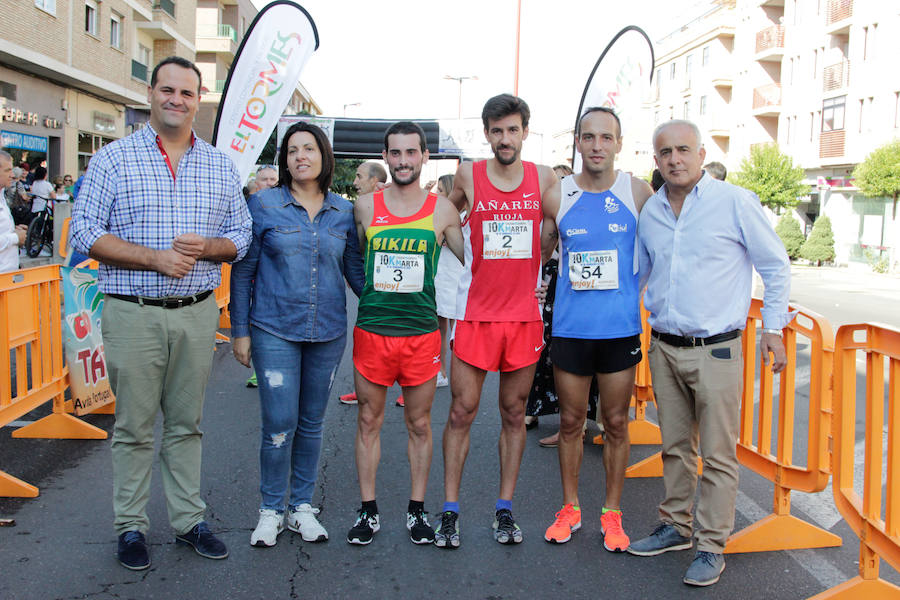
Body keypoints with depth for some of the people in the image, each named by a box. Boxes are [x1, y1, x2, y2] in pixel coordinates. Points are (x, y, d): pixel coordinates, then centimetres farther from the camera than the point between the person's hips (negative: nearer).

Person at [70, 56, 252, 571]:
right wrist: (156, 258, -15)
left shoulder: (221, 166, 9)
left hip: (198, 313, 3)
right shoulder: (114, 158, 1)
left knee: (187, 423, 12)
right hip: (133, 313, -2)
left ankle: (189, 520, 24)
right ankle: (131, 527, 20)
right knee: (134, 427, 5)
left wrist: (205, 247, -11)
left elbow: (241, 236, 11)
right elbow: (85, 233, -4)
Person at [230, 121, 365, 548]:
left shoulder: (343, 212, 6)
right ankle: (270, 510, 16)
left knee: (311, 423, 11)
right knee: (279, 424, -4)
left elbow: (356, 270, 12)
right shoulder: (264, 204, -1)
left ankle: (302, 507, 26)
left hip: (328, 333, 3)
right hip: (275, 331, -3)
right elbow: (243, 270, 1)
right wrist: (240, 331, -2)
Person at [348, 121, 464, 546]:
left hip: (422, 332, 0)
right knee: (369, 422, 7)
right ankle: (368, 511, 20)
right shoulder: (365, 207, 4)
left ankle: (417, 510, 22)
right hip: (371, 330, 1)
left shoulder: (441, 209, 3)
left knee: (419, 424, 8)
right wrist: (368, 293, 10)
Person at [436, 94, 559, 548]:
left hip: (525, 314, 2)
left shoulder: (543, 178, 3)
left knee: (514, 414, 9)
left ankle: (504, 510, 20)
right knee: (462, 412, 1)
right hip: (475, 313, -1)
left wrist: (530, 268, 11)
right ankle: (450, 512, 11)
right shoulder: (469, 176, -1)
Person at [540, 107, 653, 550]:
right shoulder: (558, 195, 0)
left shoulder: (638, 193, -1)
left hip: (621, 328, 0)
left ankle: (612, 513, 24)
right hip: (570, 327, 1)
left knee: (616, 423, 8)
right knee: (570, 422, 10)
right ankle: (570, 508, 27)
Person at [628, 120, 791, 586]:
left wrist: (772, 327, -1)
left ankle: (712, 546, 13)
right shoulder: (649, 212, 7)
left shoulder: (735, 202, -6)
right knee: (674, 447, 16)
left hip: (715, 350, -5)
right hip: (664, 349, 5)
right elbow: (635, 273, 22)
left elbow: (776, 267, 1)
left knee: (717, 455, 1)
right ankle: (675, 527, 30)